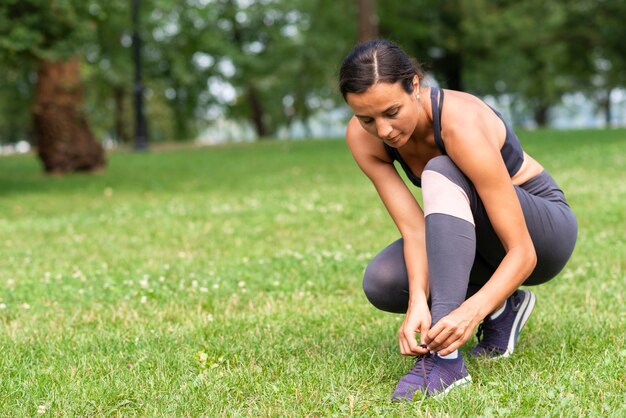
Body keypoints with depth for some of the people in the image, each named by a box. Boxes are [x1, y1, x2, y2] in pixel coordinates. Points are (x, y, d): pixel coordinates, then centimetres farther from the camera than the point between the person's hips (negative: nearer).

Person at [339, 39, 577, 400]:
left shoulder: (460, 124, -34)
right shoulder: (362, 137, -18)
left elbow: (523, 252, -34)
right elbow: (414, 229, -23)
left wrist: (471, 312, -50)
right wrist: (418, 301, -42)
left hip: (544, 230, -6)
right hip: (477, 240, 6)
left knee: (440, 175, -34)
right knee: (380, 282, -21)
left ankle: (444, 357, -42)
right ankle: (500, 307, 4)